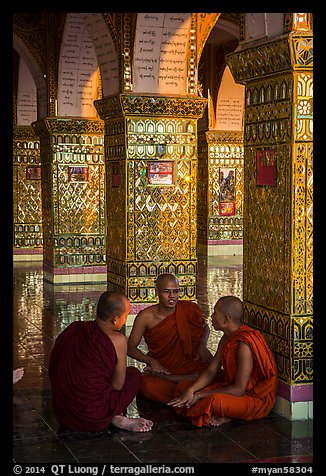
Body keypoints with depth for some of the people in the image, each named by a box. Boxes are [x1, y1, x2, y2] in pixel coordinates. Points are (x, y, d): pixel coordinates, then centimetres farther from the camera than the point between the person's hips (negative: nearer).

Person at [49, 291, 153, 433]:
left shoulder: (72, 328, 3)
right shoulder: (118, 340, -13)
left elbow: (52, 371, 14)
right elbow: (117, 385, -2)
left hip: (62, 417, 5)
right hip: (93, 421, -5)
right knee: (134, 374, 15)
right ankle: (117, 418, -1)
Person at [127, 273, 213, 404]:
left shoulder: (188, 309, -6)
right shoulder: (146, 317, -9)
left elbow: (205, 327, 15)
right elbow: (130, 348, -2)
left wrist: (202, 345, -6)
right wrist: (152, 362, -18)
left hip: (189, 365, 2)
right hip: (160, 367, -2)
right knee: (149, 387, -36)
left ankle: (165, 378, -17)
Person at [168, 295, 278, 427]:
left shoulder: (244, 344, -26)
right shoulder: (227, 338, 4)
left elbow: (239, 390, -25)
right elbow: (211, 371, 4)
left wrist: (201, 395, -20)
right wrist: (191, 390, -14)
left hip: (256, 399, -10)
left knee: (214, 401, -40)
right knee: (183, 386, 3)